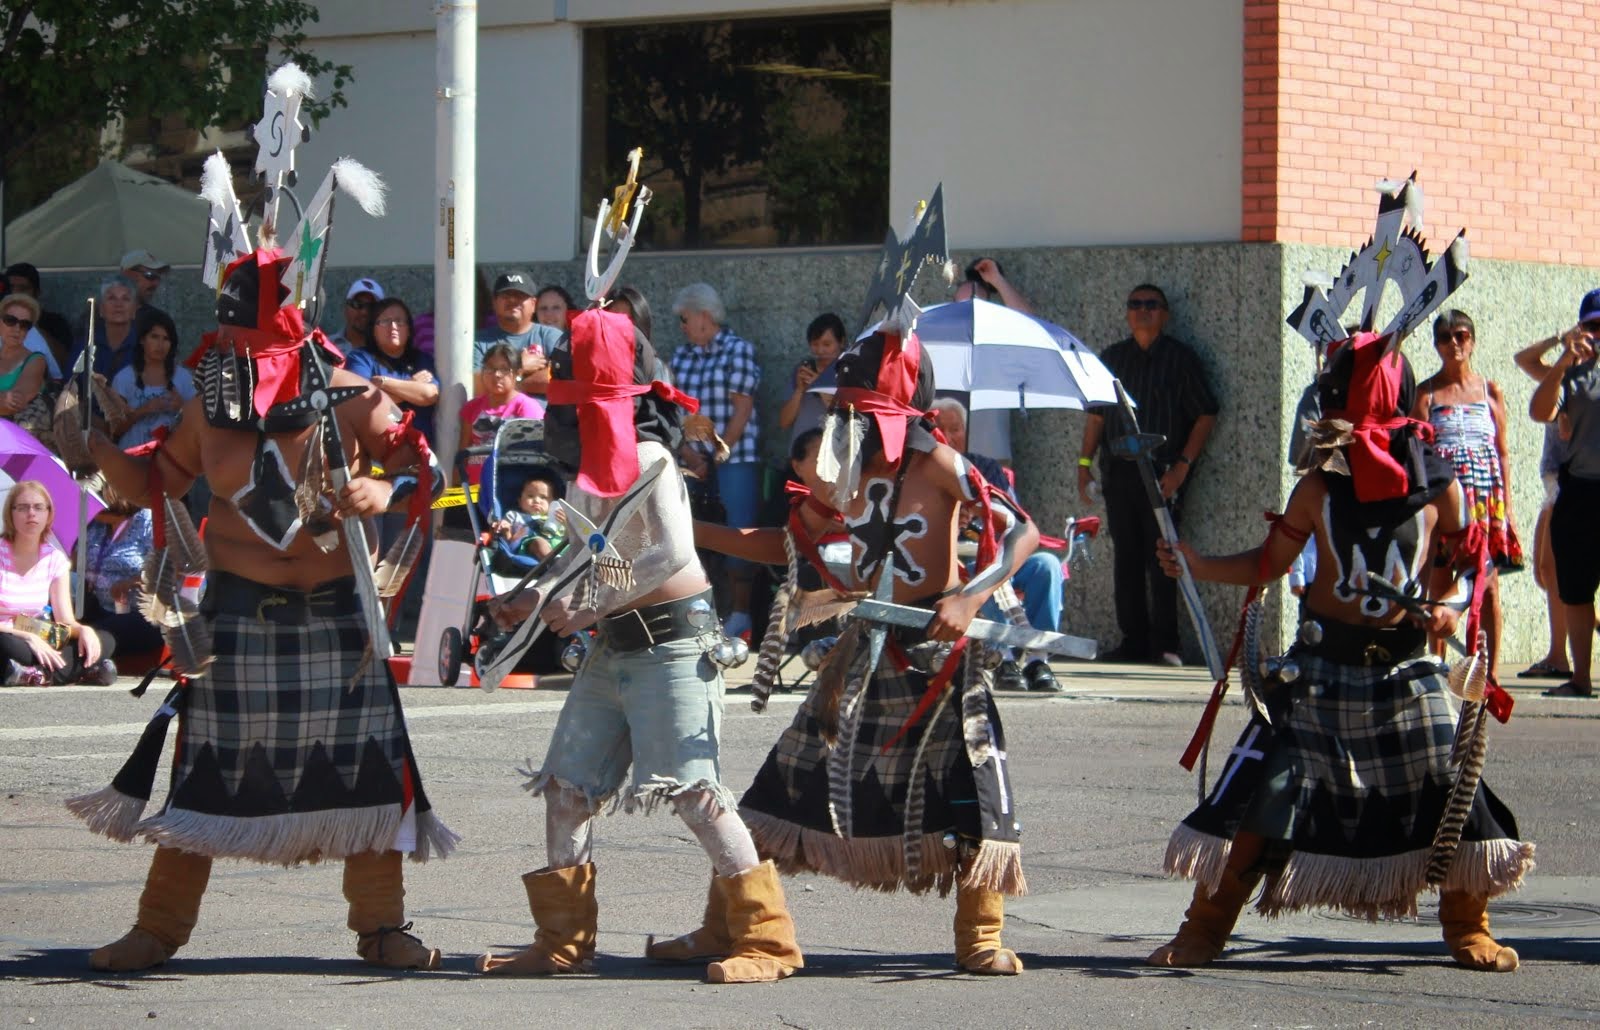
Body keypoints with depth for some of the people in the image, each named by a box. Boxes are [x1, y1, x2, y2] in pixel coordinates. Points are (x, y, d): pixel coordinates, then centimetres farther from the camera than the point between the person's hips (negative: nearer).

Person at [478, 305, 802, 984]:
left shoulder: (647, 459, -14)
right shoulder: (592, 469, 12)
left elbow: (672, 552, -27)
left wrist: (589, 605, -23)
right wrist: (532, 601, 9)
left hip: (672, 640, -9)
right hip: (614, 647, 9)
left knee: (693, 793, -12)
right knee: (566, 787, 8)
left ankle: (768, 939, -5)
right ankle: (563, 942, 16)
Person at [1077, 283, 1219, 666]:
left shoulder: (1180, 359, 1)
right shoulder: (1112, 358, 14)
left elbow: (1206, 415, -1)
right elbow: (1096, 415, 18)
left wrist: (1182, 465, -10)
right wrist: (1085, 462, 9)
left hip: (1163, 473, -4)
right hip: (1118, 472, 4)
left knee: (1161, 560, -7)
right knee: (1125, 558, 5)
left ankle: (1165, 644, -4)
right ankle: (1133, 641, 11)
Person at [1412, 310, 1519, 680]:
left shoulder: (1490, 391, 11)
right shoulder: (1426, 393, 6)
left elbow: (1502, 453, 11)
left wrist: (1507, 507, 5)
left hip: (1486, 497, 1)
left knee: (1488, 585, -1)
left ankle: (1492, 671, 2)